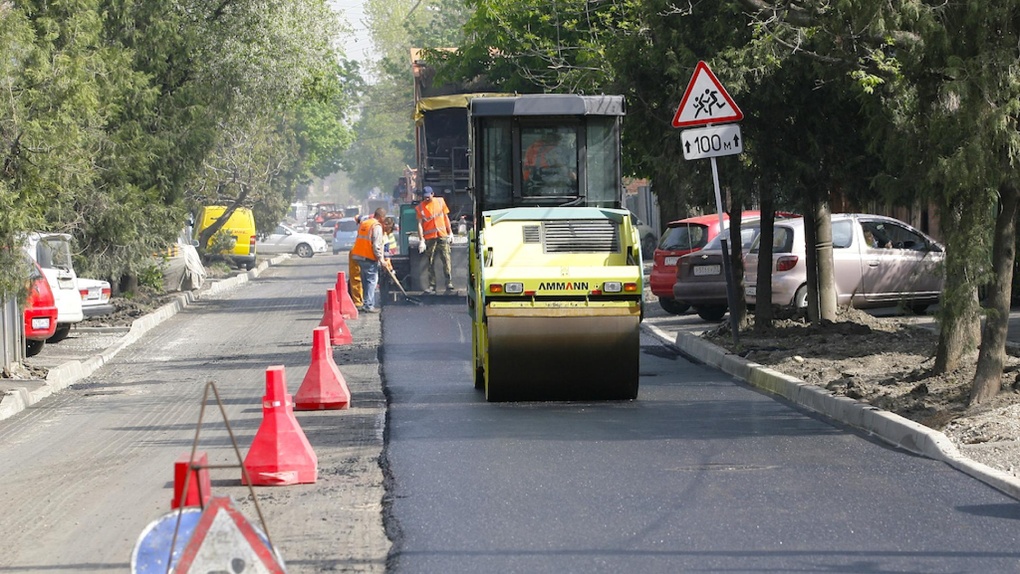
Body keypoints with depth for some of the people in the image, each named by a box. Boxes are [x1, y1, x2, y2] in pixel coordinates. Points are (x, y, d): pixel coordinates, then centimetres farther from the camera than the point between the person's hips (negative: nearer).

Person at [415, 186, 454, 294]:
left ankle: (449, 284, -6)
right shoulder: (420, 207, -1)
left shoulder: (440, 201, 6)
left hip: (442, 235, 1)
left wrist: (450, 233, 12)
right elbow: (420, 224, -4)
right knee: (430, 263, 2)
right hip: (429, 238, -1)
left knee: (446, 261, -6)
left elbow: (446, 217, 14)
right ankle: (432, 286, 5)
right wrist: (421, 240, -11)